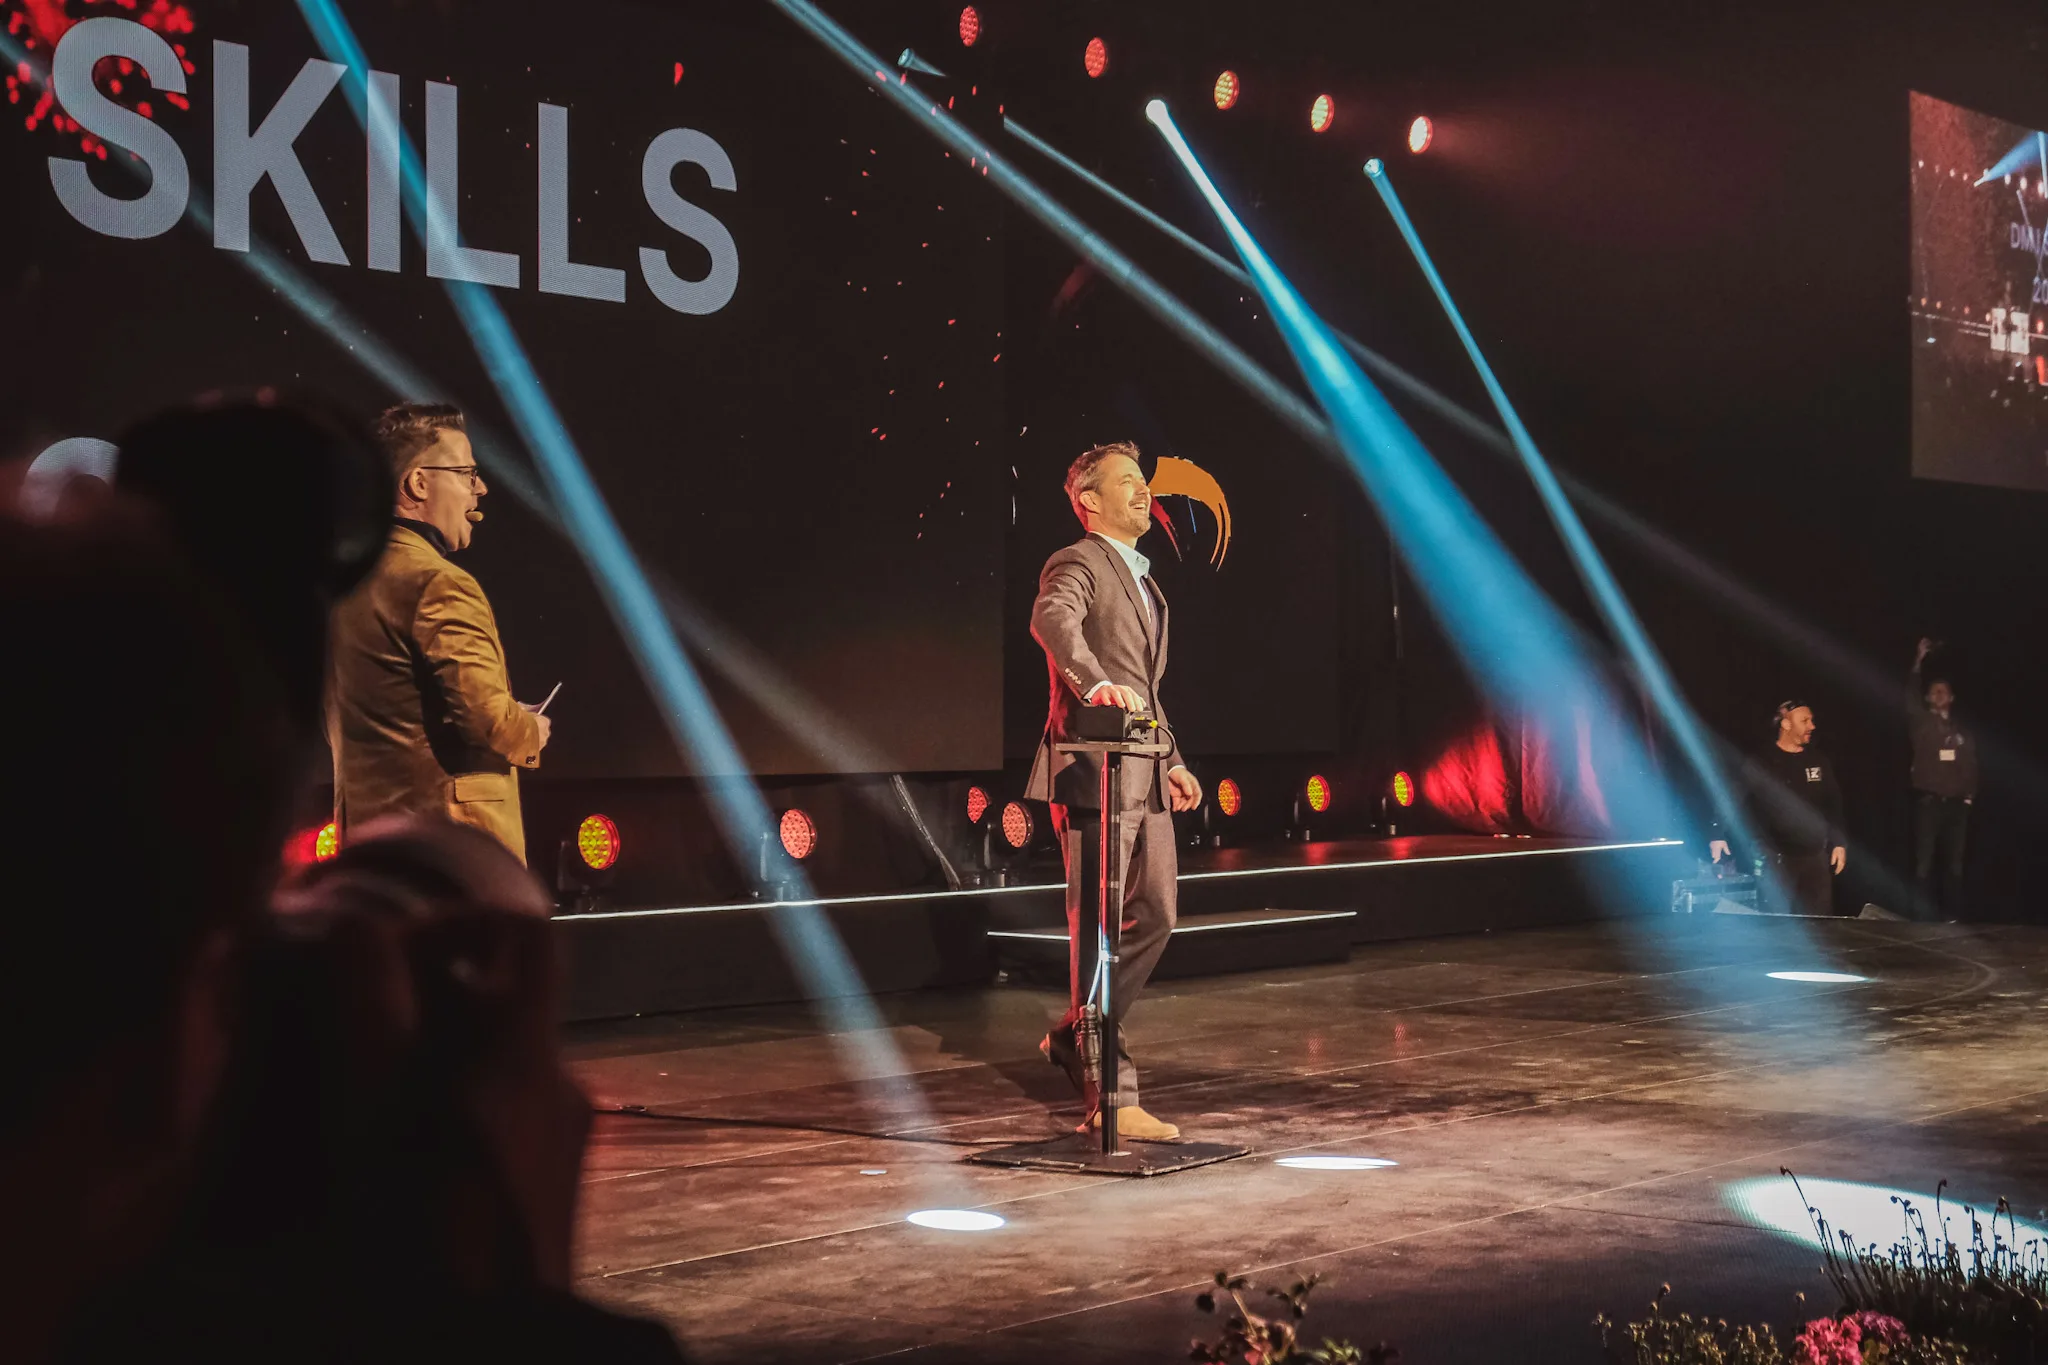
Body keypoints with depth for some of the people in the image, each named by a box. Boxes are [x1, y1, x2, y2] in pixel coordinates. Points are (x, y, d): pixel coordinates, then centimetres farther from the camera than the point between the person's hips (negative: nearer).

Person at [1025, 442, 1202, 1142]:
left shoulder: (1141, 578, 23)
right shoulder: (1077, 565, -6)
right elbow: (1051, 621, -30)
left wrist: (1170, 758, 21)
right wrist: (1097, 684, -46)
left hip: (1144, 775, 9)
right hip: (1093, 769, -9)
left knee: (1155, 917, 11)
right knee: (1098, 931, -5)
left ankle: (1073, 1038, 27)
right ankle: (1112, 1097, -1)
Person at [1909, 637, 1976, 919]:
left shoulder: (1960, 730, 15)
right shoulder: (1922, 723, 5)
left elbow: (1971, 764, 15)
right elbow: (1911, 698, -10)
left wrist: (1970, 794, 3)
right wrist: (1919, 663, -17)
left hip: (1956, 803, 3)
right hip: (1928, 801, -3)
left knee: (1954, 862, 6)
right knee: (1925, 861, -5)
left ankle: (1952, 915, 10)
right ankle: (1926, 916, -3)